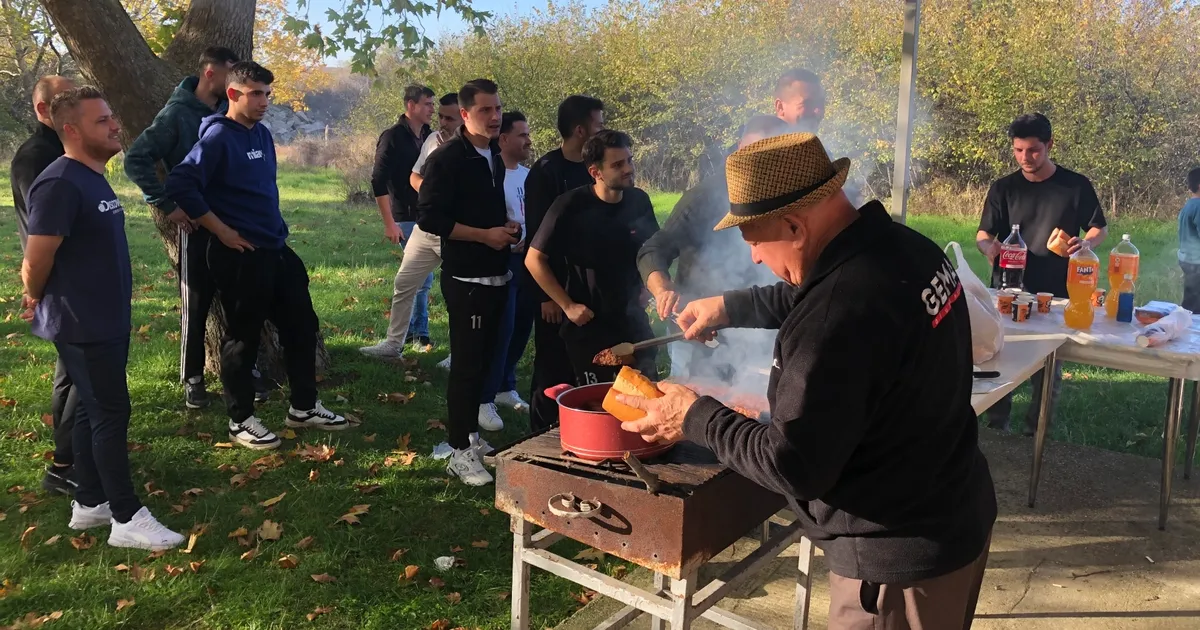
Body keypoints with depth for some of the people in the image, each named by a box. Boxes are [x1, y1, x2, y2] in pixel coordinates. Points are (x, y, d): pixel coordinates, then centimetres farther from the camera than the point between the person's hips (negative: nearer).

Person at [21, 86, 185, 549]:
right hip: (82, 326, -9)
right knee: (111, 413, -4)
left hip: (108, 320, 9)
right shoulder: (60, 184, -21)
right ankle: (127, 519, 5)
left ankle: (90, 504, 27)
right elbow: (36, 260, -21)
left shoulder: (94, 178, 11)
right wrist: (36, 300, -2)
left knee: (93, 410, 15)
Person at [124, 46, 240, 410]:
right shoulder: (177, 114, -10)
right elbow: (136, 160, -13)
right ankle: (193, 379, 15)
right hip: (198, 224, -5)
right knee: (196, 304, 3)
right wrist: (167, 205, -15)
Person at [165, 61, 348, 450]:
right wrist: (221, 231, -17)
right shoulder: (218, 137, -13)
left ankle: (304, 407, 25)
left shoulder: (262, 134, 11)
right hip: (240, 256, -8)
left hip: (276, 249, 8)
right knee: (243, 336, 2)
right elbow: (180, 185, -20)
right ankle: (240, 421, 16)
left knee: (301, 325, 12)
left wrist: (274, 228, 16)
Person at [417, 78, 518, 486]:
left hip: (497, 277, 8)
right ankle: (459, 452, 6)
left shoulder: (495, 157, 13)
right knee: (466, 365, -3)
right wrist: (484, 234, -19)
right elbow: (429, 218, -18)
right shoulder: (446, 159, -12)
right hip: (466, 280, -8)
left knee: (484, 361, 15)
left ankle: (471, 435, 29)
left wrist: (508, 226, 4)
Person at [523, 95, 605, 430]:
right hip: (555, 289, -6)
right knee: (553, 368, 3)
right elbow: (537, 237, -15)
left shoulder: (590, 170, 7)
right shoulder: (546, 172, -13)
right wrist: (546, 295, -17)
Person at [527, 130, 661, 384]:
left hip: (633, 320, 4)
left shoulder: (639, 201, -3)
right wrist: (568, 306, -11)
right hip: (588, 325, -4)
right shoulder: (570, 206, -16)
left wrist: (644, 292, 6)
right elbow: (534, 260, -11)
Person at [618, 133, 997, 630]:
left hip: (898, 556, -9)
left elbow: (794, 467, -25)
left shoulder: (838, 319, -33)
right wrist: (732, 307, 16)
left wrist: (696, 418, -13)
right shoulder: (907, 248, -4)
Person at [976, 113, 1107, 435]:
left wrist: (1085, 243, -17)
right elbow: (983, 234, -1)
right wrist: (989, 246, -25)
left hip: (1056, 294, 0)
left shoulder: (1076, 186, -2)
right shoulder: (1003, 188, 0)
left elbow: (1100, 229, 6)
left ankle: (1037, 432, 22)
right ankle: (996, 427, 19)